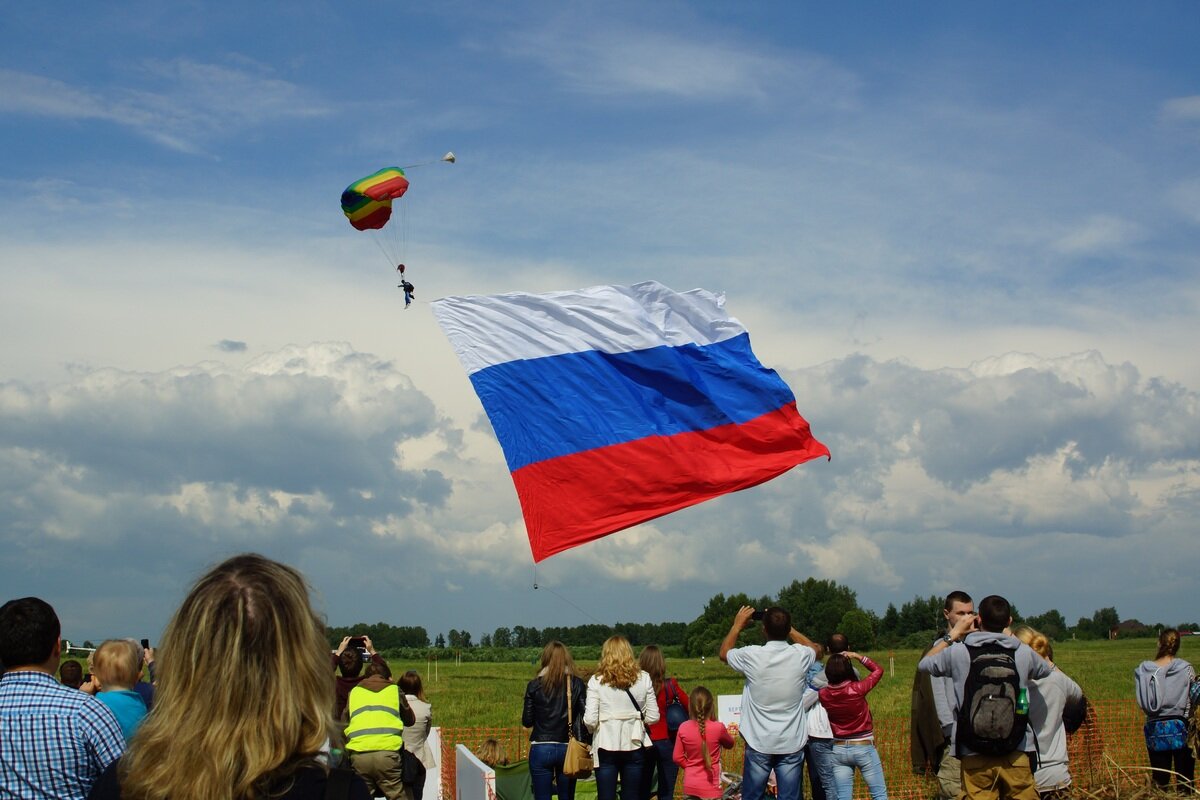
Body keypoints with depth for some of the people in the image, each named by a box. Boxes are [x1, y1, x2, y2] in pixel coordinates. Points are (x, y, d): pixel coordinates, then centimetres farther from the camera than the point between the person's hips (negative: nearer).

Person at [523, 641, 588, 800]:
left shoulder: (535, 685, -1)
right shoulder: (577, 684, 0)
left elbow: (526, 721, 1)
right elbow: (585, 718, -3)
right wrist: (586, 743, 6)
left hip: (541, 749, -1)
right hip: (568, 749, 1)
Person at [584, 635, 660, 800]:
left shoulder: (597, 681, -7)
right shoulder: (643, 678, 0)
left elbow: (590, 720, -11)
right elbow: (653, 717, -1)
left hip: (606, 745, -2)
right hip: (634, 745, 2)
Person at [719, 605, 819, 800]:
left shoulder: (752, 656, -12)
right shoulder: (800, 655, -7)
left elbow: (723, 653, 12)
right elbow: (814, 647, 21)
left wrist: (737, 625, 21)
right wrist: (786, 627, 20)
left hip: (759, 743, -1)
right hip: (791, 744, 1)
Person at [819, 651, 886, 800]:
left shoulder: (823, 695, -8)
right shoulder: (857, 689, -17)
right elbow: (878, 670, -1)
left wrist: (834, 662, 8)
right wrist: (857, 656, 2)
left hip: (839, 750, 3)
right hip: (864, 748, -3)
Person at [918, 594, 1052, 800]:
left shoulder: (958, 652, -2)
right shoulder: (1022, 652, 2)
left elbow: (924, 664, 16)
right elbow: (1045, 670, 25)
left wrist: (953, 634, 21)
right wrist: (1009, 637, 29)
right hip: (1016, 753, 1)